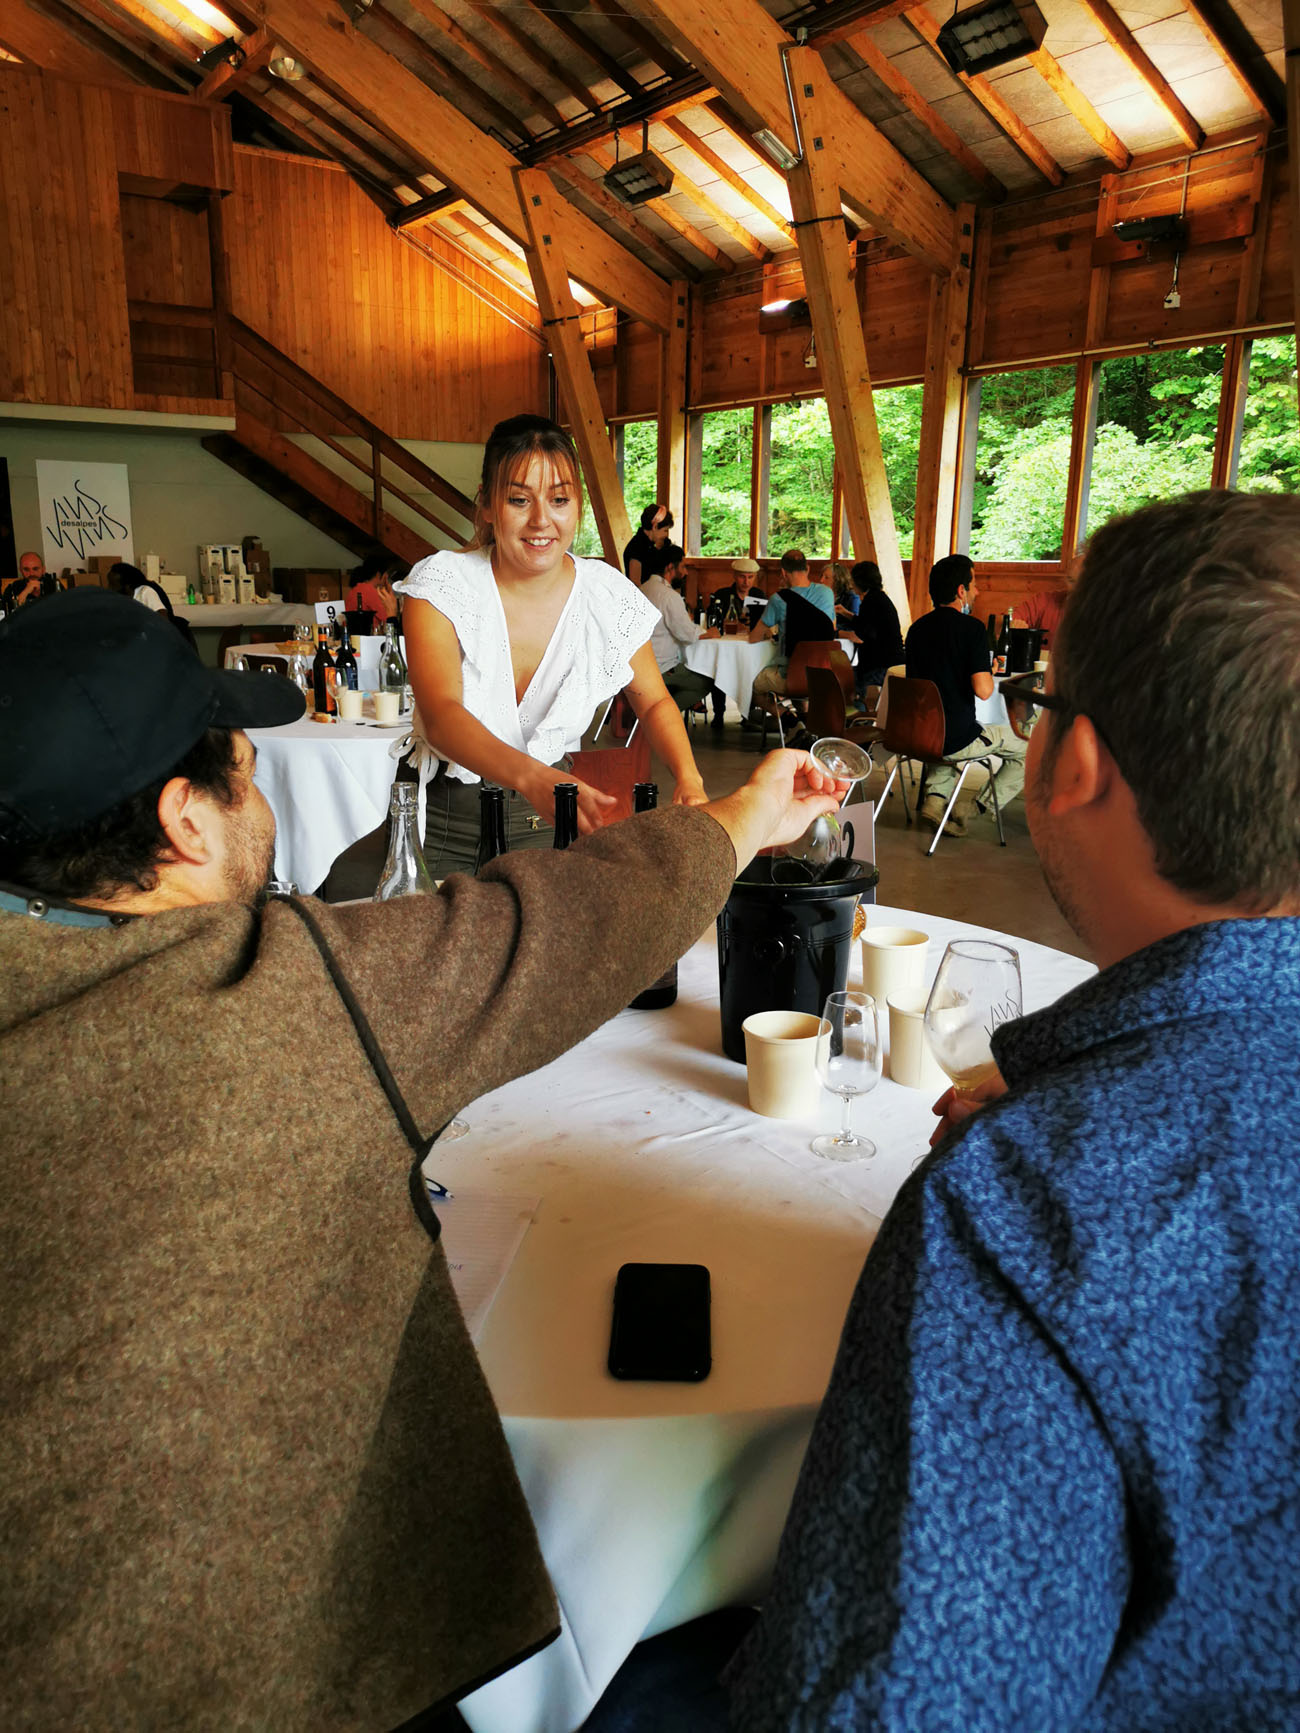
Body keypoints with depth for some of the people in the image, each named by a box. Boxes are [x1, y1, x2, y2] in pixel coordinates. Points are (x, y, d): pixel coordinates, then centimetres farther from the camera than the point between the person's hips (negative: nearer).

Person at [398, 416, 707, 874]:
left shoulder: (607, 595, -5)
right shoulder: (440, 584, -14)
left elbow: (654, 704, 9)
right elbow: (441, 716, -29)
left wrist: (688, 779, -12)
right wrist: (532, 777, -49)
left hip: (547, 824, 2)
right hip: (444, 824, -2)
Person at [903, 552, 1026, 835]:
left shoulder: (917, 628, 7)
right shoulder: (971, 628, -13)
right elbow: (983, 690, -20)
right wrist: (989, 671, 2)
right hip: (956, 741, -6)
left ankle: (935, 798, 18)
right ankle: (980, 809, 8)